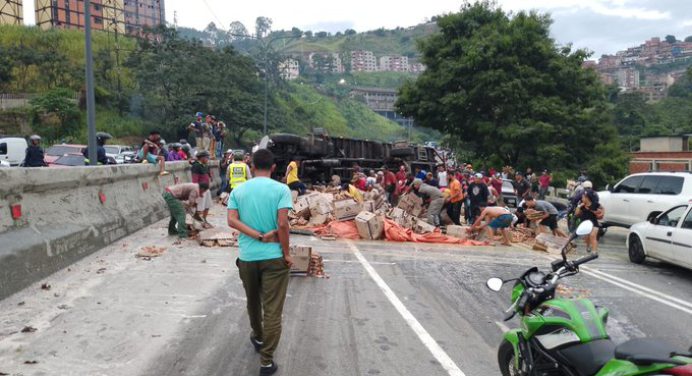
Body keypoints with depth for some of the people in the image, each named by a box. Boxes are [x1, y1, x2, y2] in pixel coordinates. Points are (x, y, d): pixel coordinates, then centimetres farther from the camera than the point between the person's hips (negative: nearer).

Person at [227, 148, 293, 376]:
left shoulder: (238, 191, 3)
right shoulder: (281, 189, -8)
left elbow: (232, 220, -10)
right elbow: (282, 224, -16)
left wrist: (259, 236, -12)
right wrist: (286, 254, -7)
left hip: (247, 257, 4)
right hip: (274, 257, -4)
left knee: (253, 303, 25)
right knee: (272, 311, 3)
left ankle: (258, 338, 47)